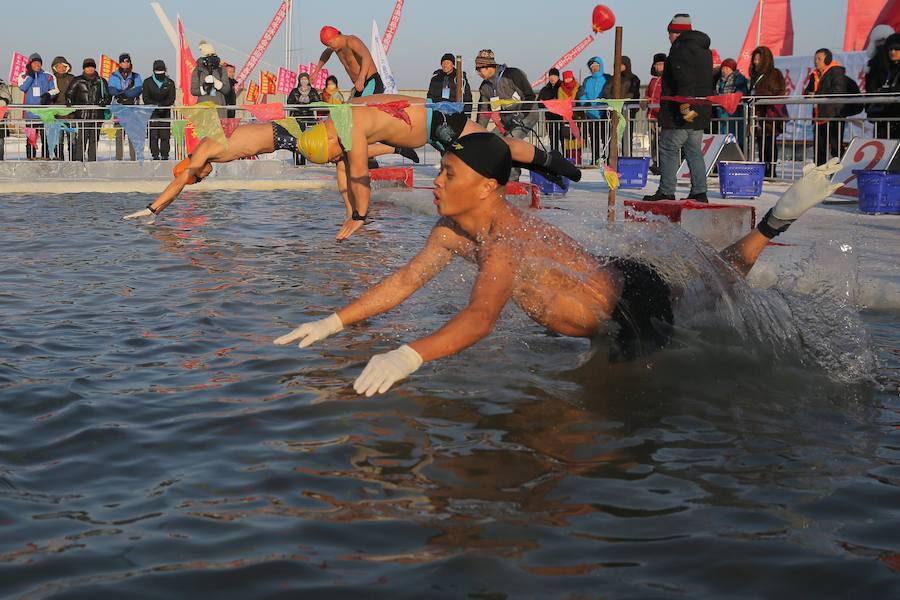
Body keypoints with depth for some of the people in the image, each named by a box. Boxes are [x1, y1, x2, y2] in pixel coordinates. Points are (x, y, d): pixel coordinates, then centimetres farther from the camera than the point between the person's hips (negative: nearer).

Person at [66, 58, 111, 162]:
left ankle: (92, 160, 9)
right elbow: (69, 94, 9)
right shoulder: (77, 81, 8)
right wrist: (69, 101, -10)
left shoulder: (101, 81, 13)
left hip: (97, 115, 2)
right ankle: (77, 160, -9)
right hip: (81, 114, -2)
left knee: (94, 139, 4)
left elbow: (108, 95, 15)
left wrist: (104, 101, -5)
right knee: (80, 139, -10)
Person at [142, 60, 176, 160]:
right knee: (153, 135, -5)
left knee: (165, 135, -4)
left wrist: (162, 105, -17)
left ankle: (165, 155, -1)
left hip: (165, 112, 0)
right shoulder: (147, 82, 5)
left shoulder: (170, 83, 7)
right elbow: (146, 99, -2)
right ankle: (155, 155, -2)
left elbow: (171, 99, 0)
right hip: (152, 112, 0)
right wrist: (156, 105, -16)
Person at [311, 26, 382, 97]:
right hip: (359, 86, 9)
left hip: (371, 82, -9)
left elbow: (367, 57, -37)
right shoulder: (335, 45, 9)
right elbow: (326, 54, 36)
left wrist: (361, 79, -52)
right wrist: (316, 72, 36)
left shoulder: (351, 41, -18)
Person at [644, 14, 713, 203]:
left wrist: (684, 104, -30)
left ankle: (666, 192, -3)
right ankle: (699, 192, 11)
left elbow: (684, 80, -25)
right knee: (694, 152, 12)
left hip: (679, 114, -9)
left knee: (668, 150, -3)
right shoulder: (704, 50, 19)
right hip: (700, 112, 9)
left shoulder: (681, 49, -12)